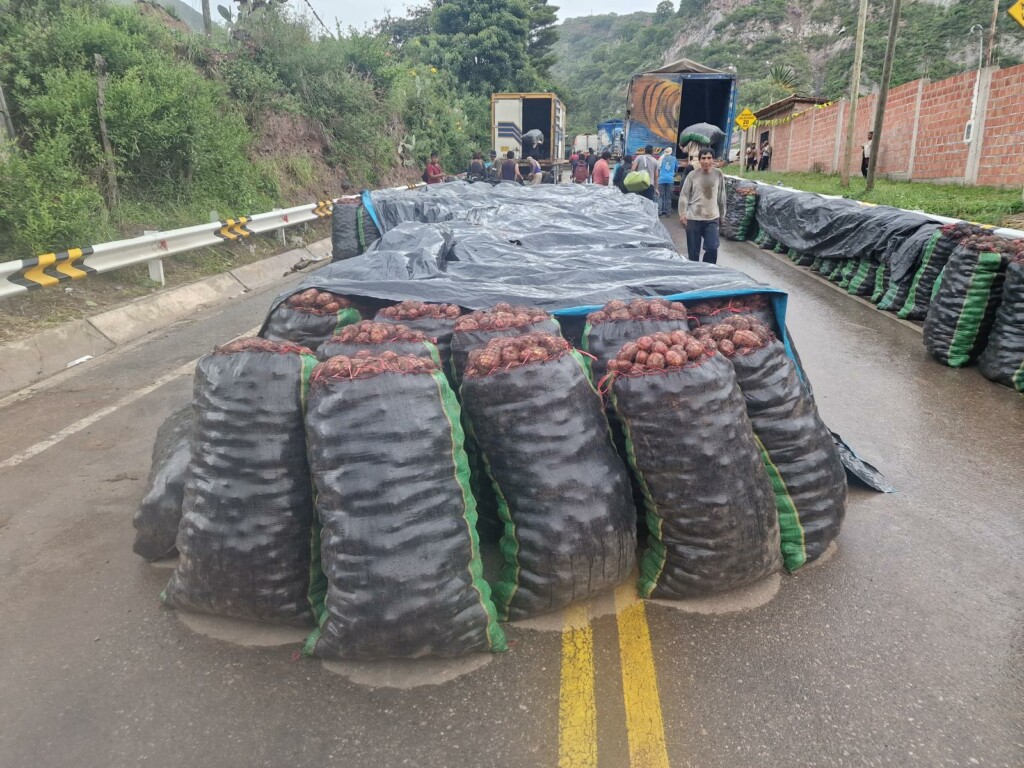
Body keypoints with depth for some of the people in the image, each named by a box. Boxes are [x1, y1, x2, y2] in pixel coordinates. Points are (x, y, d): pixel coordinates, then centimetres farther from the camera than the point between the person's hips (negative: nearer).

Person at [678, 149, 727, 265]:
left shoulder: (718, 174, 3)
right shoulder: (692, 175, -3)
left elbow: (721, 196, 11)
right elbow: (684, 195, -2)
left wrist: (722, 215, 15)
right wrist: (682, 213, -14)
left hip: (712, 218, 1)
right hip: (694, 218, -1)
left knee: (712, 248, -8)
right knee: (693, 251, 3)